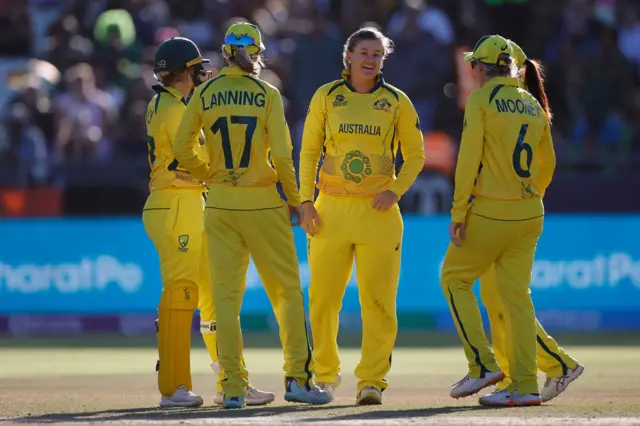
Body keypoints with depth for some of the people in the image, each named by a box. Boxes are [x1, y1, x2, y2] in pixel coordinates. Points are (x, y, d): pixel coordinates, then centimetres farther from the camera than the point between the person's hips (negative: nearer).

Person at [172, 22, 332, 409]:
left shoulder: (204, 95, 3)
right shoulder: (267, 94, -5)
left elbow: (182, 150, 0)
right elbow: (281, 155, -10)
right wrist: (294, 200, 2)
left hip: (220, 204, 3)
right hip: (262, 203, -3)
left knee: (226, 295, 4)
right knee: (287, 290, 6)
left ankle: (233, 387, 1)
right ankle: (298, 378, 0)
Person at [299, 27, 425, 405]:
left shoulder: (397, 102, 5)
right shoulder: (326, 97, 6)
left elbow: (415, 155, 10)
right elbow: (309, 151, 9)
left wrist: (396, 191, -6)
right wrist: (306, 200, 0)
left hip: (378, 211, -1)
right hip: (332, 208, 1)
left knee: (378, 299, -7)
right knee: (323, 297, 2)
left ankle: (372, 381, -5)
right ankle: (326, 374, 20)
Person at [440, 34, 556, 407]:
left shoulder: (482, 99, -8)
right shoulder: (534, 104, 12)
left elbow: (469, 157, -13)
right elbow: (547, 163, 19)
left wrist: (458, 213, -12)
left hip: (488, 210, -6)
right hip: (529, 214, 6)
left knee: (455, 279, 9)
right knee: (517, 294, 7)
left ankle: (483, 365, -1)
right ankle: (525, 385, 2)